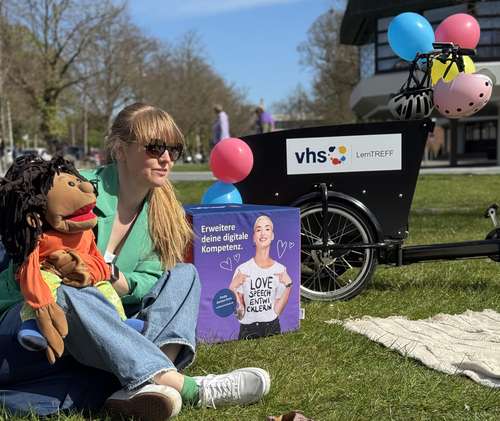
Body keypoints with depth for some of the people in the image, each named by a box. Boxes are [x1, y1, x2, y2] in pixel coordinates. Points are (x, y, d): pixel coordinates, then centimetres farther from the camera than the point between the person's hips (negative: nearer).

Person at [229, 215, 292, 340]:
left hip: (272, 328, 2)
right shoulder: (242, 270, -9)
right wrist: (233, 289, -19)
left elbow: (277, 311, -3)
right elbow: (240, 314, -6)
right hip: (248, 330, -2)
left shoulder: (280, 270, -2)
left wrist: (288, 285, -8)